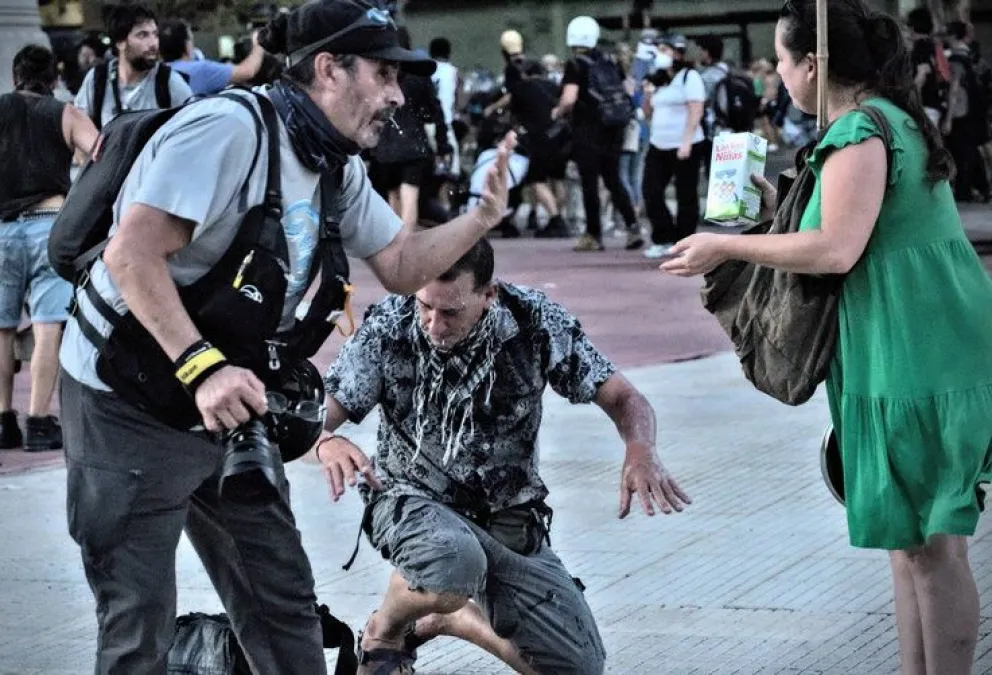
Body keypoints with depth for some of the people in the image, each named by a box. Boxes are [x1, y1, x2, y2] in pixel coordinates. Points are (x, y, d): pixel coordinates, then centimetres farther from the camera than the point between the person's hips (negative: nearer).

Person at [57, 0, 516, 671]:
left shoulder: (339, 170, 6)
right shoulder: (228, 128, -23)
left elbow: (403, 266, 11)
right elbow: (133, 255, -29)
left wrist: (484, 216, -6)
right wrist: (202, 367, -35)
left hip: (228, 400, 9)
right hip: (128, 405, -9)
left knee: (283, 598, 11)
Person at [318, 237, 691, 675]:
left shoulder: (536, 321, -14)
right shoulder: (388, 327, -16)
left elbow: (623, 398, -8)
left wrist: (640, 451, -31)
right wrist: (328, 443, -40)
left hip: (510, 520, 3)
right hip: (415, 500, -3)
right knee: (455, 558, -40)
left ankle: (446, 618, 23)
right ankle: (382, 635, -5)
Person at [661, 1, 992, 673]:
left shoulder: (860, 132, -15)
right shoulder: (896, 119, 16)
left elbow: (837, 249, -24)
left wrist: (727, 247, -15)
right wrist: (779, 206, 26)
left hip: (917, 360, -11)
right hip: (924, 358, 11)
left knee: (930, 543, -4)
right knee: (913, 540, 15)